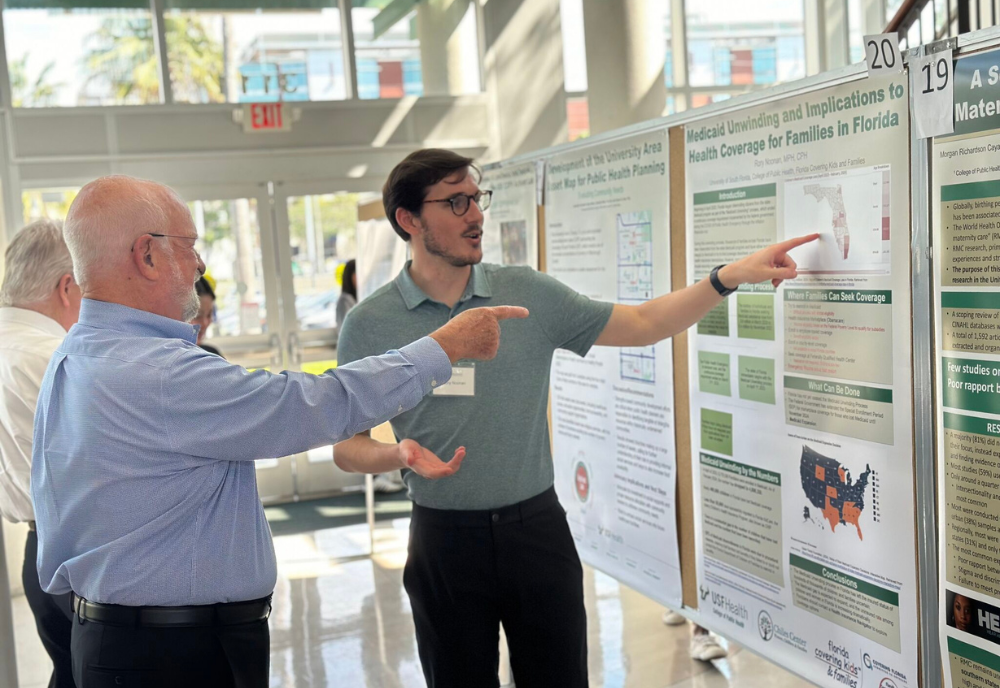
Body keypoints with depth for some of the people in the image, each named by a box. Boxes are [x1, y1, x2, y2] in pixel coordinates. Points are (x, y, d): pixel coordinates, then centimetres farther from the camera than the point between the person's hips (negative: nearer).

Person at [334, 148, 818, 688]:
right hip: (446, 537, -1)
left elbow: (642, 325, 2)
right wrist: (399, 456, -21)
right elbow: (347, 446, 0)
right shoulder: (371, 324, -4)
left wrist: (730, 276, -8)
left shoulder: (528, 294, -1)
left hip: (536, 526, 2)